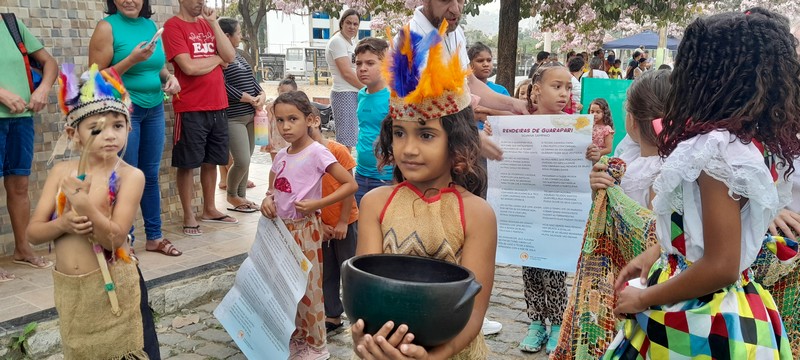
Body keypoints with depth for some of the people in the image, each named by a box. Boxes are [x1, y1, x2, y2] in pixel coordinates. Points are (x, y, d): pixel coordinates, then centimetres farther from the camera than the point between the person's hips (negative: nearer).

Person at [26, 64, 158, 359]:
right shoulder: (60, 172, 0)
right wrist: (63, 224, -19)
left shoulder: (130, 176, -13)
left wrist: (85, 205, -33)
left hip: (113, 287, -4)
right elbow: (33, 232, 1)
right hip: (67, 289, 4)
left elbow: (115, 238, -20)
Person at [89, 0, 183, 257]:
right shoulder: (107, 27, -9)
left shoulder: (151, 25, 8)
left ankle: (154, 237, 22)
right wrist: (132, 60, -22)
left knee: (151, 175, 12)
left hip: (155, 109, 6)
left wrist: (170, 78, -2)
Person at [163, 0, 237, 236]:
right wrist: (216, 59, -1)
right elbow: (189, 67, -17)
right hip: (190, 109, -6)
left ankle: (209, 210, 26)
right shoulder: (173, 26, -6)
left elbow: (230, 57, 2)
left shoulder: (207, 25, 13)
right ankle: (189, 216, 10)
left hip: (217, 106, 6)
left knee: (211, 161, 14)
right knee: (187, 164, 2)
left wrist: (214, 23, -3)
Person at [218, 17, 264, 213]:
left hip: (250, 115, 9)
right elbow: (224, 86, -20)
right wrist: (250, 99, -15)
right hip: (233, 117, -9)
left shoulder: (238, 55, 15)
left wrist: (262, 94, -4)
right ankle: (231, 196, 12)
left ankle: (241, 196, 23)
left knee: (246, 160, 12)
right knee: (242, 162, -11)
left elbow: (252, 79, 16)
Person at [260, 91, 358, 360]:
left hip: (305, 228, -6)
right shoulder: (281, 156, 4)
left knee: (307, 287, 4)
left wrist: (317, 204, -23)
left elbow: (351, 185, -17)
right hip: (281, 227, 7)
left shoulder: (316, 152, -15)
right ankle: (296, 338, 32)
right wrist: (267, 201, -5)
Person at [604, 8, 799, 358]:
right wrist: (658, 252, 10)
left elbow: (720, 267, -25)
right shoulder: (761, 144, 4)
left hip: (701, 323, -8)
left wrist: (644, 299, -14)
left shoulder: (717, 149, -24)